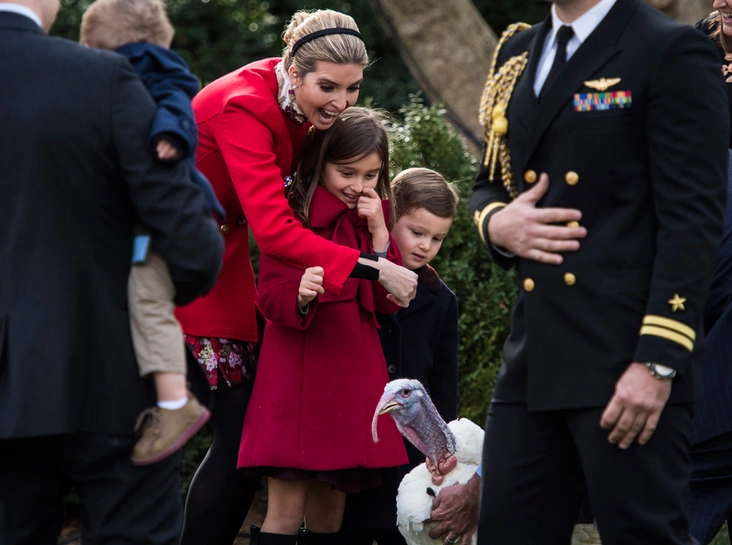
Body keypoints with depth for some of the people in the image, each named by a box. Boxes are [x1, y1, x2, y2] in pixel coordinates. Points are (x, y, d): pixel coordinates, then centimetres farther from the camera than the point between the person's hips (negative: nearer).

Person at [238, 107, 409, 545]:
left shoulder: (374, 217, 13)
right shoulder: (293, 212, -1)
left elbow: (388, 303, 6)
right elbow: (271, 298, -7)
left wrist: (379, 234, -5)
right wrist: (300, 296, -29)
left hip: (355, 375, 5)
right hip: (299, 372, -5)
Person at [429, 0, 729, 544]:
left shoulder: (672, 52, -5)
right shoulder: (519, 52, 18)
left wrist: (657, 361, -18)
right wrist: (496, 222, 2)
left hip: (626, 360, -7)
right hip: (536, 357, 7)